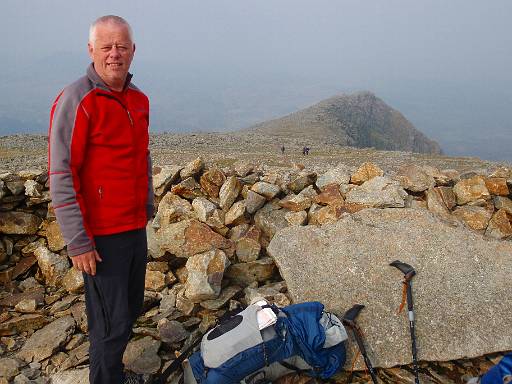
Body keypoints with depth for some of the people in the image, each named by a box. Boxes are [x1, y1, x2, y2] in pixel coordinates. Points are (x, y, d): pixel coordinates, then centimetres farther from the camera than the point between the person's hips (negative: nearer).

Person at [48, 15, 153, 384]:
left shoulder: (139, 100, 7)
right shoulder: (76, 101, -16)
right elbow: (61, 176, -18)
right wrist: (78, 242, -19)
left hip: (136, 228, 8)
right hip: (101, 235, -8)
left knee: (131, 309, 20)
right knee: (112, 322, 1)